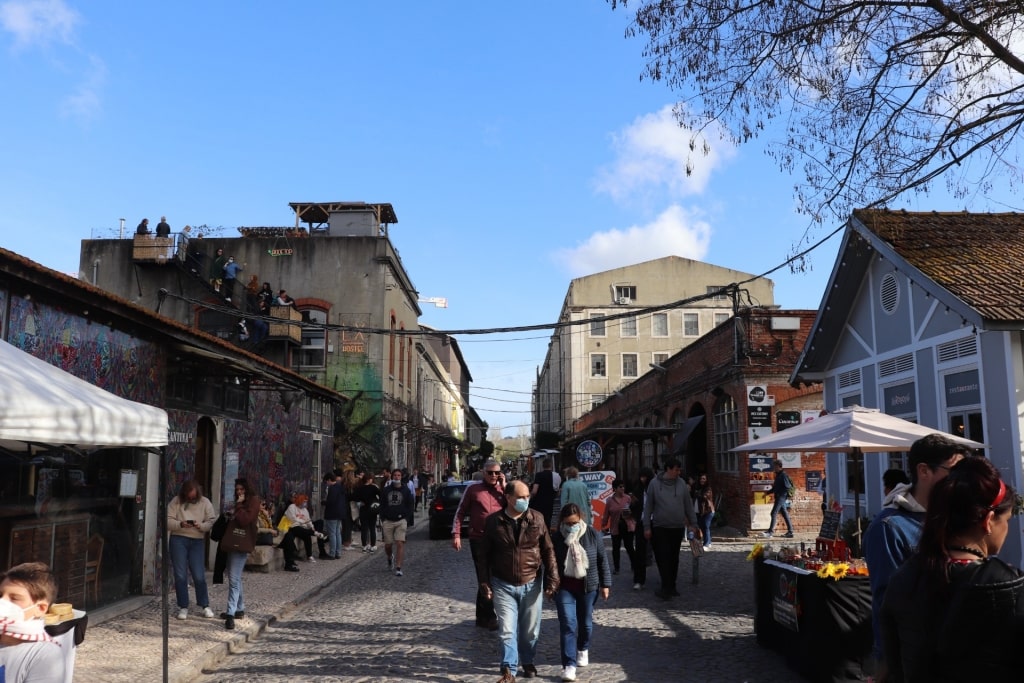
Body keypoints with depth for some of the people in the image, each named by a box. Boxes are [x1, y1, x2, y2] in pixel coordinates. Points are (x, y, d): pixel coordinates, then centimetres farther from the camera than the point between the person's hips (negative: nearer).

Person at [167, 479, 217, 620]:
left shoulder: (205, 502, 3)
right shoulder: (176, 501, 1)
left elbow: (212, 521, 0)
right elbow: (167, 521, -4)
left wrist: (201, 526, -19)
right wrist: (180, 524, -21)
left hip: (197, 541, 0)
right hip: (178, 540, 0)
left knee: (199, 576, 0)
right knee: (180, 575, 3)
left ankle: (205, 605, 14)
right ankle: (183, 607, 14)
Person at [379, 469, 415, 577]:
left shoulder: (406, 490, 5)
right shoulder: (386, 491, 9)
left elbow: (410, 505, 6)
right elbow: (382, 506, 12)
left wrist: (407, 518, -4)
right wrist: (382, 519, 2)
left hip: (401, 520, -2)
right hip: (388, 521, 2)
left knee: (400, 543, -12)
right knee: (388, 545, 5)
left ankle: (398, 568, -8)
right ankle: (390, 557, 39)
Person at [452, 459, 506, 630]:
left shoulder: (503, 489, 6)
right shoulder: (473, 489, -1)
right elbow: (460, 512, 1)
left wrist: (504, 487, -10)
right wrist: (456, 534, -8)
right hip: (478, 539, -3)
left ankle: (483, 616, 29)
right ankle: (489, 617, 11)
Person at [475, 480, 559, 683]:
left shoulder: (537, 519, -5)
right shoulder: (493, 521, -7)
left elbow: (548, 551, 0)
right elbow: (483, 555, 0)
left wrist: (552, 580, -4)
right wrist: (484, 583, -3)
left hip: (531, 584, 1)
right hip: (503, 585, -1)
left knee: (530, 629, 14)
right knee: (507, 630, -2)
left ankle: (528, 662, 37)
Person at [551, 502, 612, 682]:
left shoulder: (593, 535, -9)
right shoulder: (556, 538, -10)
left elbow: (603, 560, -1)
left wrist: (605, 584, 0)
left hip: (588, 587, 1)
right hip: (564, 587, -1)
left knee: (586, 622, 16)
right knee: (568, 624, -9)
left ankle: (583, 649, 44)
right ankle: (569, 665, -7)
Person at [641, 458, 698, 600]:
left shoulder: (681, 483, 3)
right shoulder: (654, 484, -5)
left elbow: (688, 504, 9)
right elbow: (648, 506, -1)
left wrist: (693, 523, 7)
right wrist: (647, 526, -3)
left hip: (678, 527, 3)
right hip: (660, 527, -3)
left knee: (674, 558, 10)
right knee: (663, 558, -9)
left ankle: (671, 587, 20)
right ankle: (666, 587, -6)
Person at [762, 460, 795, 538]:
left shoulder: (783, 475, -13)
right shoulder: (778, 475, 17)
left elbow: (787, 487, -19)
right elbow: (775, 488, 24)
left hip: (781, 497, -10)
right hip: (779, 497, 10)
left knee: (774, 513, -12)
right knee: (785, 515, 10)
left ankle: (771, 531, -14)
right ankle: (790, 532, 13)